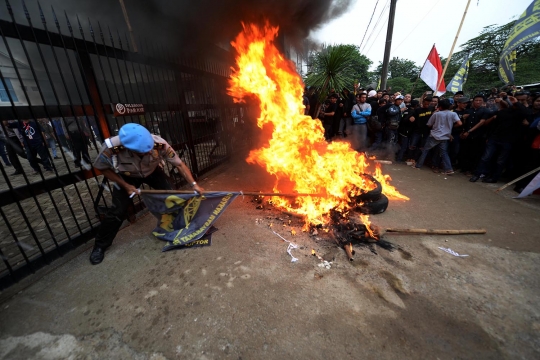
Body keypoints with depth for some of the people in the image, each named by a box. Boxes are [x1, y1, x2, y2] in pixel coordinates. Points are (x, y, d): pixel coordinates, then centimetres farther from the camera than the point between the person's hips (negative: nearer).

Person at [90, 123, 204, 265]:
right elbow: (103, 168, -18)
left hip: (152, 172, 1)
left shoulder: (159, 144, -39)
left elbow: (179, 164, -28)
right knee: (118, 211, -2)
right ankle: (100, 245, 22)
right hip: (127, 176, -1)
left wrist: (194, 184, -32)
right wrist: (125, 185, -22)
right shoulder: (111, 147, -39)